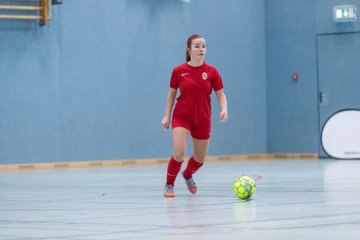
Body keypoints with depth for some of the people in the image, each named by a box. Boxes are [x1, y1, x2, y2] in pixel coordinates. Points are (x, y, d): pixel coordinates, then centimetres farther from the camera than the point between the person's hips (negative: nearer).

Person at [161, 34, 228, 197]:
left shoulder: (211, 71, -5)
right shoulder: (178, 71, -6)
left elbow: (220, 94, 0)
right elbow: (171, 94, 6)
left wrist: (224, 109, -18)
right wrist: (167, 116, 3)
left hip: (203, 119, 2)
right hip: (182, 117, -2)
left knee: (200, 159, 12)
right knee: (179, 153, -21)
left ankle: (187, 175, 47)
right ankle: (169, 185, 2)